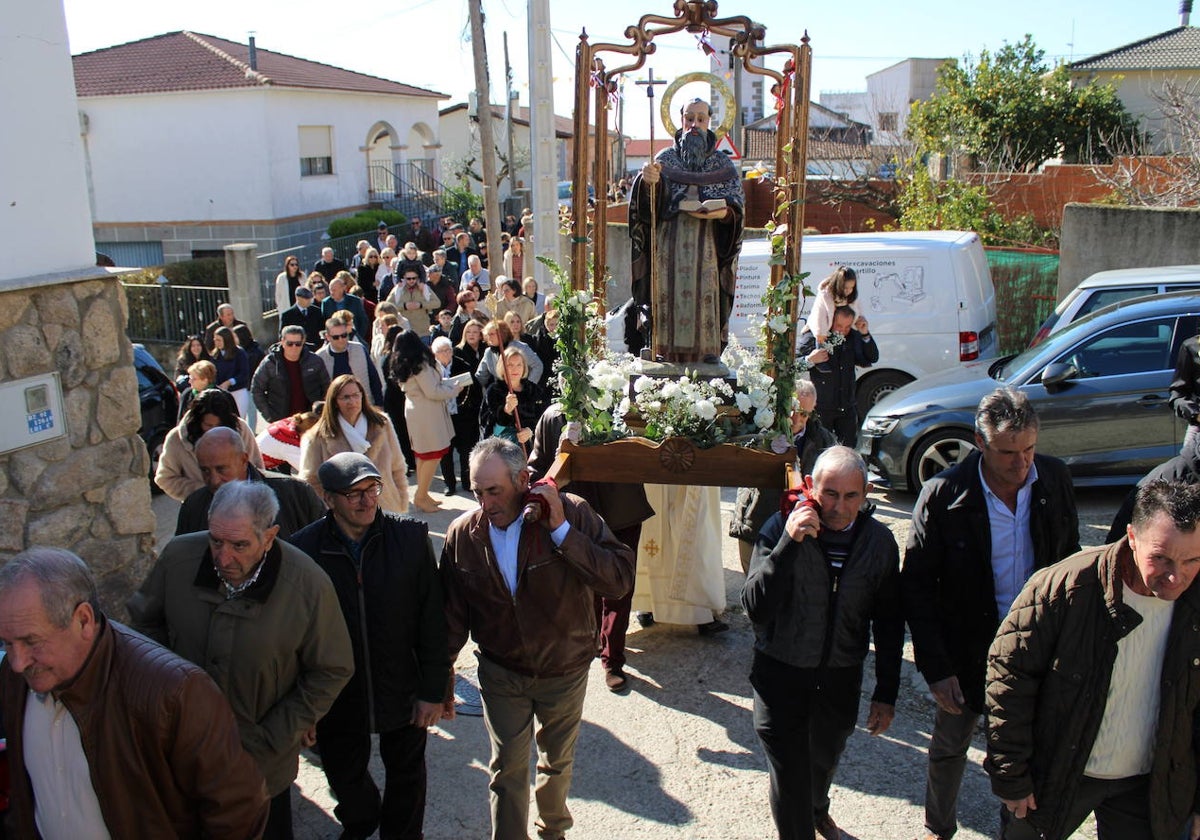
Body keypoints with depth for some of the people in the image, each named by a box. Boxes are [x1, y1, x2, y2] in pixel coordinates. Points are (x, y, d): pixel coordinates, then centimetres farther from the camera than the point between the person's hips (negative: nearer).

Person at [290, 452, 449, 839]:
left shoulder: (411, 536, -14)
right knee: (343, 775, 23)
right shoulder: (306, 547, -16)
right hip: (337, 697, 1)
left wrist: (433, 690, -8)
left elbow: (432, 617, -9)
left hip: (403, 690, 0)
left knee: (406, 772, 20)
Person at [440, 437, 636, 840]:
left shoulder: (572, 513, -21)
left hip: (565, 670, 0)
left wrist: (561, 531, -34)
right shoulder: (462, 534, -13)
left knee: (558, 762, 22)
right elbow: (453, 614, -3)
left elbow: (620, 580, -29)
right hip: (500, 672, 0)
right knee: (507, 769, 9)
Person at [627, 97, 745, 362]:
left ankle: (705, 356, -2)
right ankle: (666, 358, -3)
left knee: (704, 299, -5)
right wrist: (648, 181, -28)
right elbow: (652, 198, -5)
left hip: (706, 248, 0)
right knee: (669, 299, -6)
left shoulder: (723, 165, 14)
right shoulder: (665, 158, 12)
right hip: (669, 247, 0)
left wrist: (723, 213, -18)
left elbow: (737, 204, 6)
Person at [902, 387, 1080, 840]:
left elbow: (1068, 556, 6)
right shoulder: (943, 495, -20)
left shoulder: (1055, 478, -9)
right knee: (950, 747, 18)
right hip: (968, 648, -2)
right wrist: (936, 668, -15)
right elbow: (916, 586, -14)